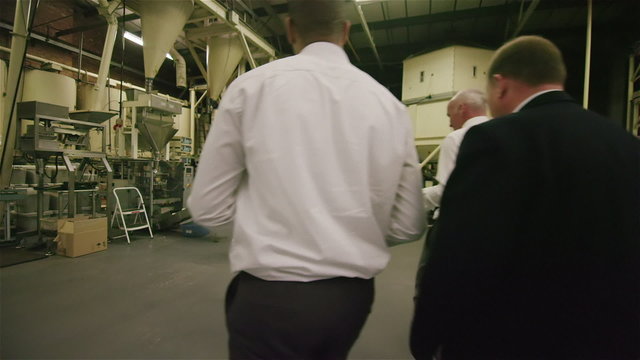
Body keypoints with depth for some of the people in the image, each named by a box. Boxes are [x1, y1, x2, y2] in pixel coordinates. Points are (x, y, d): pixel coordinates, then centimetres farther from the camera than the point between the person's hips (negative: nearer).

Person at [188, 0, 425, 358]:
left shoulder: (252, 85, -8)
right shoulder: (391, 105, 0)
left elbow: (208, 208, -3)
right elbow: (409, 226, 3)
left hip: (270, 297, -4)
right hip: (353, 296, 5)